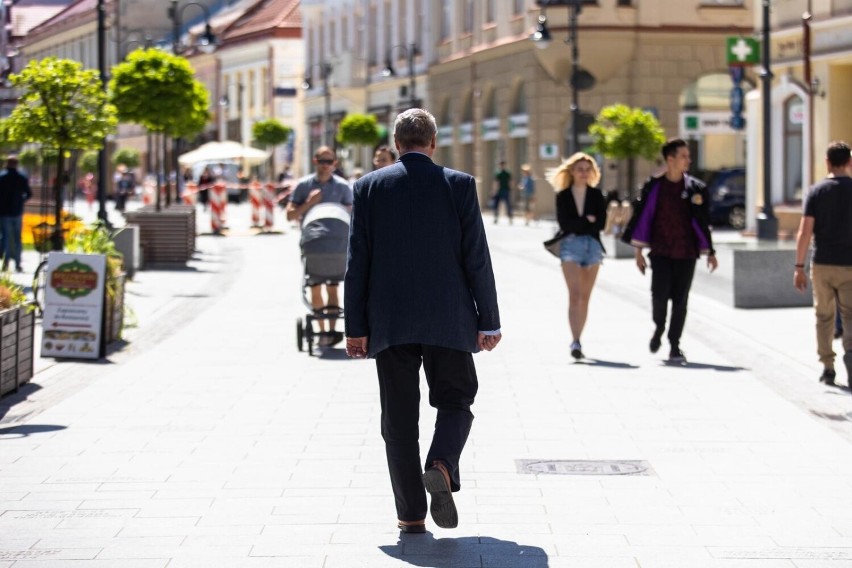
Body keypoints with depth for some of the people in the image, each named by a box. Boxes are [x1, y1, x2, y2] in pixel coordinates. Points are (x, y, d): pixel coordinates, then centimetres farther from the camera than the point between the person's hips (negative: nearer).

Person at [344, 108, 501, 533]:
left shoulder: (370, 186, 0)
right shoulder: (459, 185, -2)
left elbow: (357, 263, -1)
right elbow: (477, 259, -3)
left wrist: (356, 327, 3)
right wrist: (488, 321, 3)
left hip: (390, 322, 1)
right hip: (448, 321, -1)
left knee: (400, 418, 7)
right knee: (454, 402, 14)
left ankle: (410, 514, 7)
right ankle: (441, 468, -14)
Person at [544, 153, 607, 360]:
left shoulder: (596, 195, 9)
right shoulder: (563, 196, 4)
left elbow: (601, 222, -2)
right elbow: (564, 223, -8)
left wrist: (577, 225, -9)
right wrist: (587, 221, -8)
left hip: (592, 245, 3)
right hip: (570, 245, -3)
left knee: (585, 297, 6)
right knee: (574, 295, -15)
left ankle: (577, 341, 15)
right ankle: (575, 342, -23)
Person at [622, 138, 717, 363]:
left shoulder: (695, 188, 6)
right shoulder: (654, 187, 1)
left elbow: (703, 222, 11)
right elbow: (642, 218, 3)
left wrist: (709, 252, 8)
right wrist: (639, 251, -1)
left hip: (686, 253, 1)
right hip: (660, 252, -1)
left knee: (680, 300, 2)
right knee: (659, 295, -11)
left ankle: (674, 347, 11)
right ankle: (659, 327, 21)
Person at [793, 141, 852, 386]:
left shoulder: (816, 191, -2)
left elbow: (804, 232, -7)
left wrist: (799, 267, -3)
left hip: (821, 264, 1)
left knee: (824, 316, 12)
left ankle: (827, 368, 15)